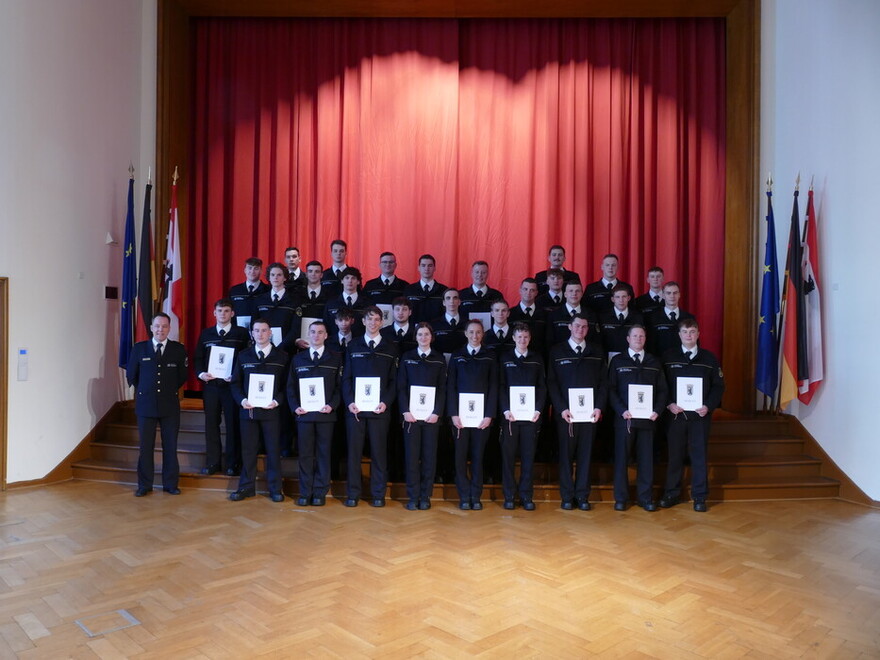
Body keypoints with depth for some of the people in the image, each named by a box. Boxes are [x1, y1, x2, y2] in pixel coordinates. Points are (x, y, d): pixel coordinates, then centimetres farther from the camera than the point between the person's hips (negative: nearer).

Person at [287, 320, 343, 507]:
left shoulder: (335, 358, 6)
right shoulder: (298, 358, 12)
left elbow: (340, 386, 2)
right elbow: (291, 386, 10)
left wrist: (332, 405, -12)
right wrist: (295, 406, -4)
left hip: (325, 414, -1)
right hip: (303, 413, 1)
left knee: (323, 454, 4)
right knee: (305, 454, 4)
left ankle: (320, 493, 12)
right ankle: (305, 493, 12)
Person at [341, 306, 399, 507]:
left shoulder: (390, 349, 8)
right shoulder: (353, 346, 10)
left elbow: (394, 380, 5)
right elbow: (346, 377, 7)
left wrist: (386, 402, -9)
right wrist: (349, 402, -6)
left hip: (379, 408, 0)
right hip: (355, 407, 1)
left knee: (379, 452, 3)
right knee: (354, 451, 3)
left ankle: (378, 494, 12)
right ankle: (352, 493, 12)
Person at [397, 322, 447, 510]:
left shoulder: (439, 359, 6)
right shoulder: (407, 357, 6)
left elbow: (442, 388, 3)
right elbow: (401, 386, 3)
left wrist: (437, 412, -8)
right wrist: (405, 411, -8)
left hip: (431, 415, 0)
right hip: (410, 415, 0)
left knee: (429, 456, 3)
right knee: (412, 455, 0)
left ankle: (425, 496, 12)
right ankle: (412, 496, 9)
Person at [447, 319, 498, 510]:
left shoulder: (490, 358, 7)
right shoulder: (457, 356, 7)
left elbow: (493, 387, 3)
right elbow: (450, 386, 2)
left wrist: (489, 415, -7)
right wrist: (453, 414, -7)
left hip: (482, 415, 0)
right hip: (460, 415, 0)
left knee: (478, 455, 4)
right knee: (461, 455, 1)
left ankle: (476, 496, 13)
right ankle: (464, 496, 10)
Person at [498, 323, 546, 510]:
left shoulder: (537, 359, 10)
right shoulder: (505, 358, 7)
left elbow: (542, 386, 7)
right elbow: (500, 386, 2)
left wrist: (538, 410, -5)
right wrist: (505, 410, -9)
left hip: (531, 415, 1)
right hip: (509, 415, -1)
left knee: (528, 455, 3)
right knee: (508, 454, 1)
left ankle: (526, 495, 12)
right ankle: (509, 495, 10)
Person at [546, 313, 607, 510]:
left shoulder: (596, 353, 10)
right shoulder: (557, 352, 3)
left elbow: (603, 383, 8)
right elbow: (551, 383, -2)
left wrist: (599, 407, -5)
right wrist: (561, 409, -11)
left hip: (589, 413, 2)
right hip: (565, 413, -2)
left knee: (585, 454, 5)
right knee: (566, 454, 3)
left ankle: (582, 496, 14)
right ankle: (567, 496, 11)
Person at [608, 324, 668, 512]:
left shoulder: (654, 363, 12)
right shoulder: (618, 361, 5)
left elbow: (662, 390, 10)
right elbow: (611, 389, 0)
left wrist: (657, 410, -5)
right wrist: (621, 410, -12)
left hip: (647, 418, 2)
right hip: (624, 417, -2)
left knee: (646, 458, 5)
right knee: (621, 457, 2)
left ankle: (645, 497, 16)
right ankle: (621, 498, 12)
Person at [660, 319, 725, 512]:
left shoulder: (709, 358, 5)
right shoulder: (668, 357, 4)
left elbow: (718, 386, 3)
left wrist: (708, 406, -10)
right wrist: (669, 404, -11)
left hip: (700, 415, 0)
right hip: (675, 414, 0)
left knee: (700, 456, 4)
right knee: (675, 455, 7)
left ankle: (699, 496, 13)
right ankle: (672, 493, 18)